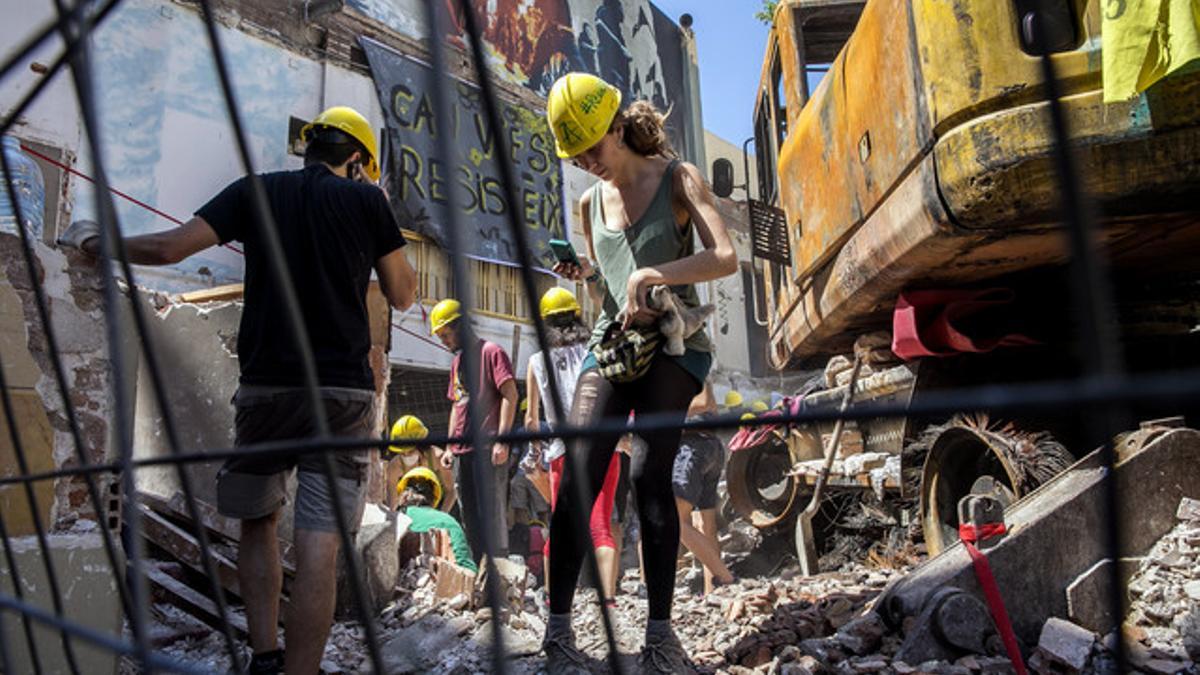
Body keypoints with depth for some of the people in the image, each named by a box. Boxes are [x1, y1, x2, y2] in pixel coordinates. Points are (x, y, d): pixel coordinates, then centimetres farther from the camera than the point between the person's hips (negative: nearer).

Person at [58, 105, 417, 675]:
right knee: (318, 550, -3)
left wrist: (94, 242, 17)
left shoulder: (256, 191, 7)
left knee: (258, 522, 19)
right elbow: (402, 296, 7)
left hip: (265, 385, 2)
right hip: (342, 391, -2)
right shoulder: (366, 199, 3)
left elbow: (168, 248, 0)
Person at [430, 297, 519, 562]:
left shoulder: (491, 352, -3)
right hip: (463, 451, 8)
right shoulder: (456, 362, 21)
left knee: (491, 511, -7)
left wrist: (502, 440, -17)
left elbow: (510, 395, -11)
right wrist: (450, 446, 17)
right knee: (470, 514, 11)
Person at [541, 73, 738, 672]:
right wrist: (587, 276, 1)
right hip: (610, 342, 4)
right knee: (578, 475, -12)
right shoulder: (590, 203, 15)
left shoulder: (677, 178, 0)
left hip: (674, 342, -4)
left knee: (649, 473, -16)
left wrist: (648, 274, -23)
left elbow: (725, 258, -15)